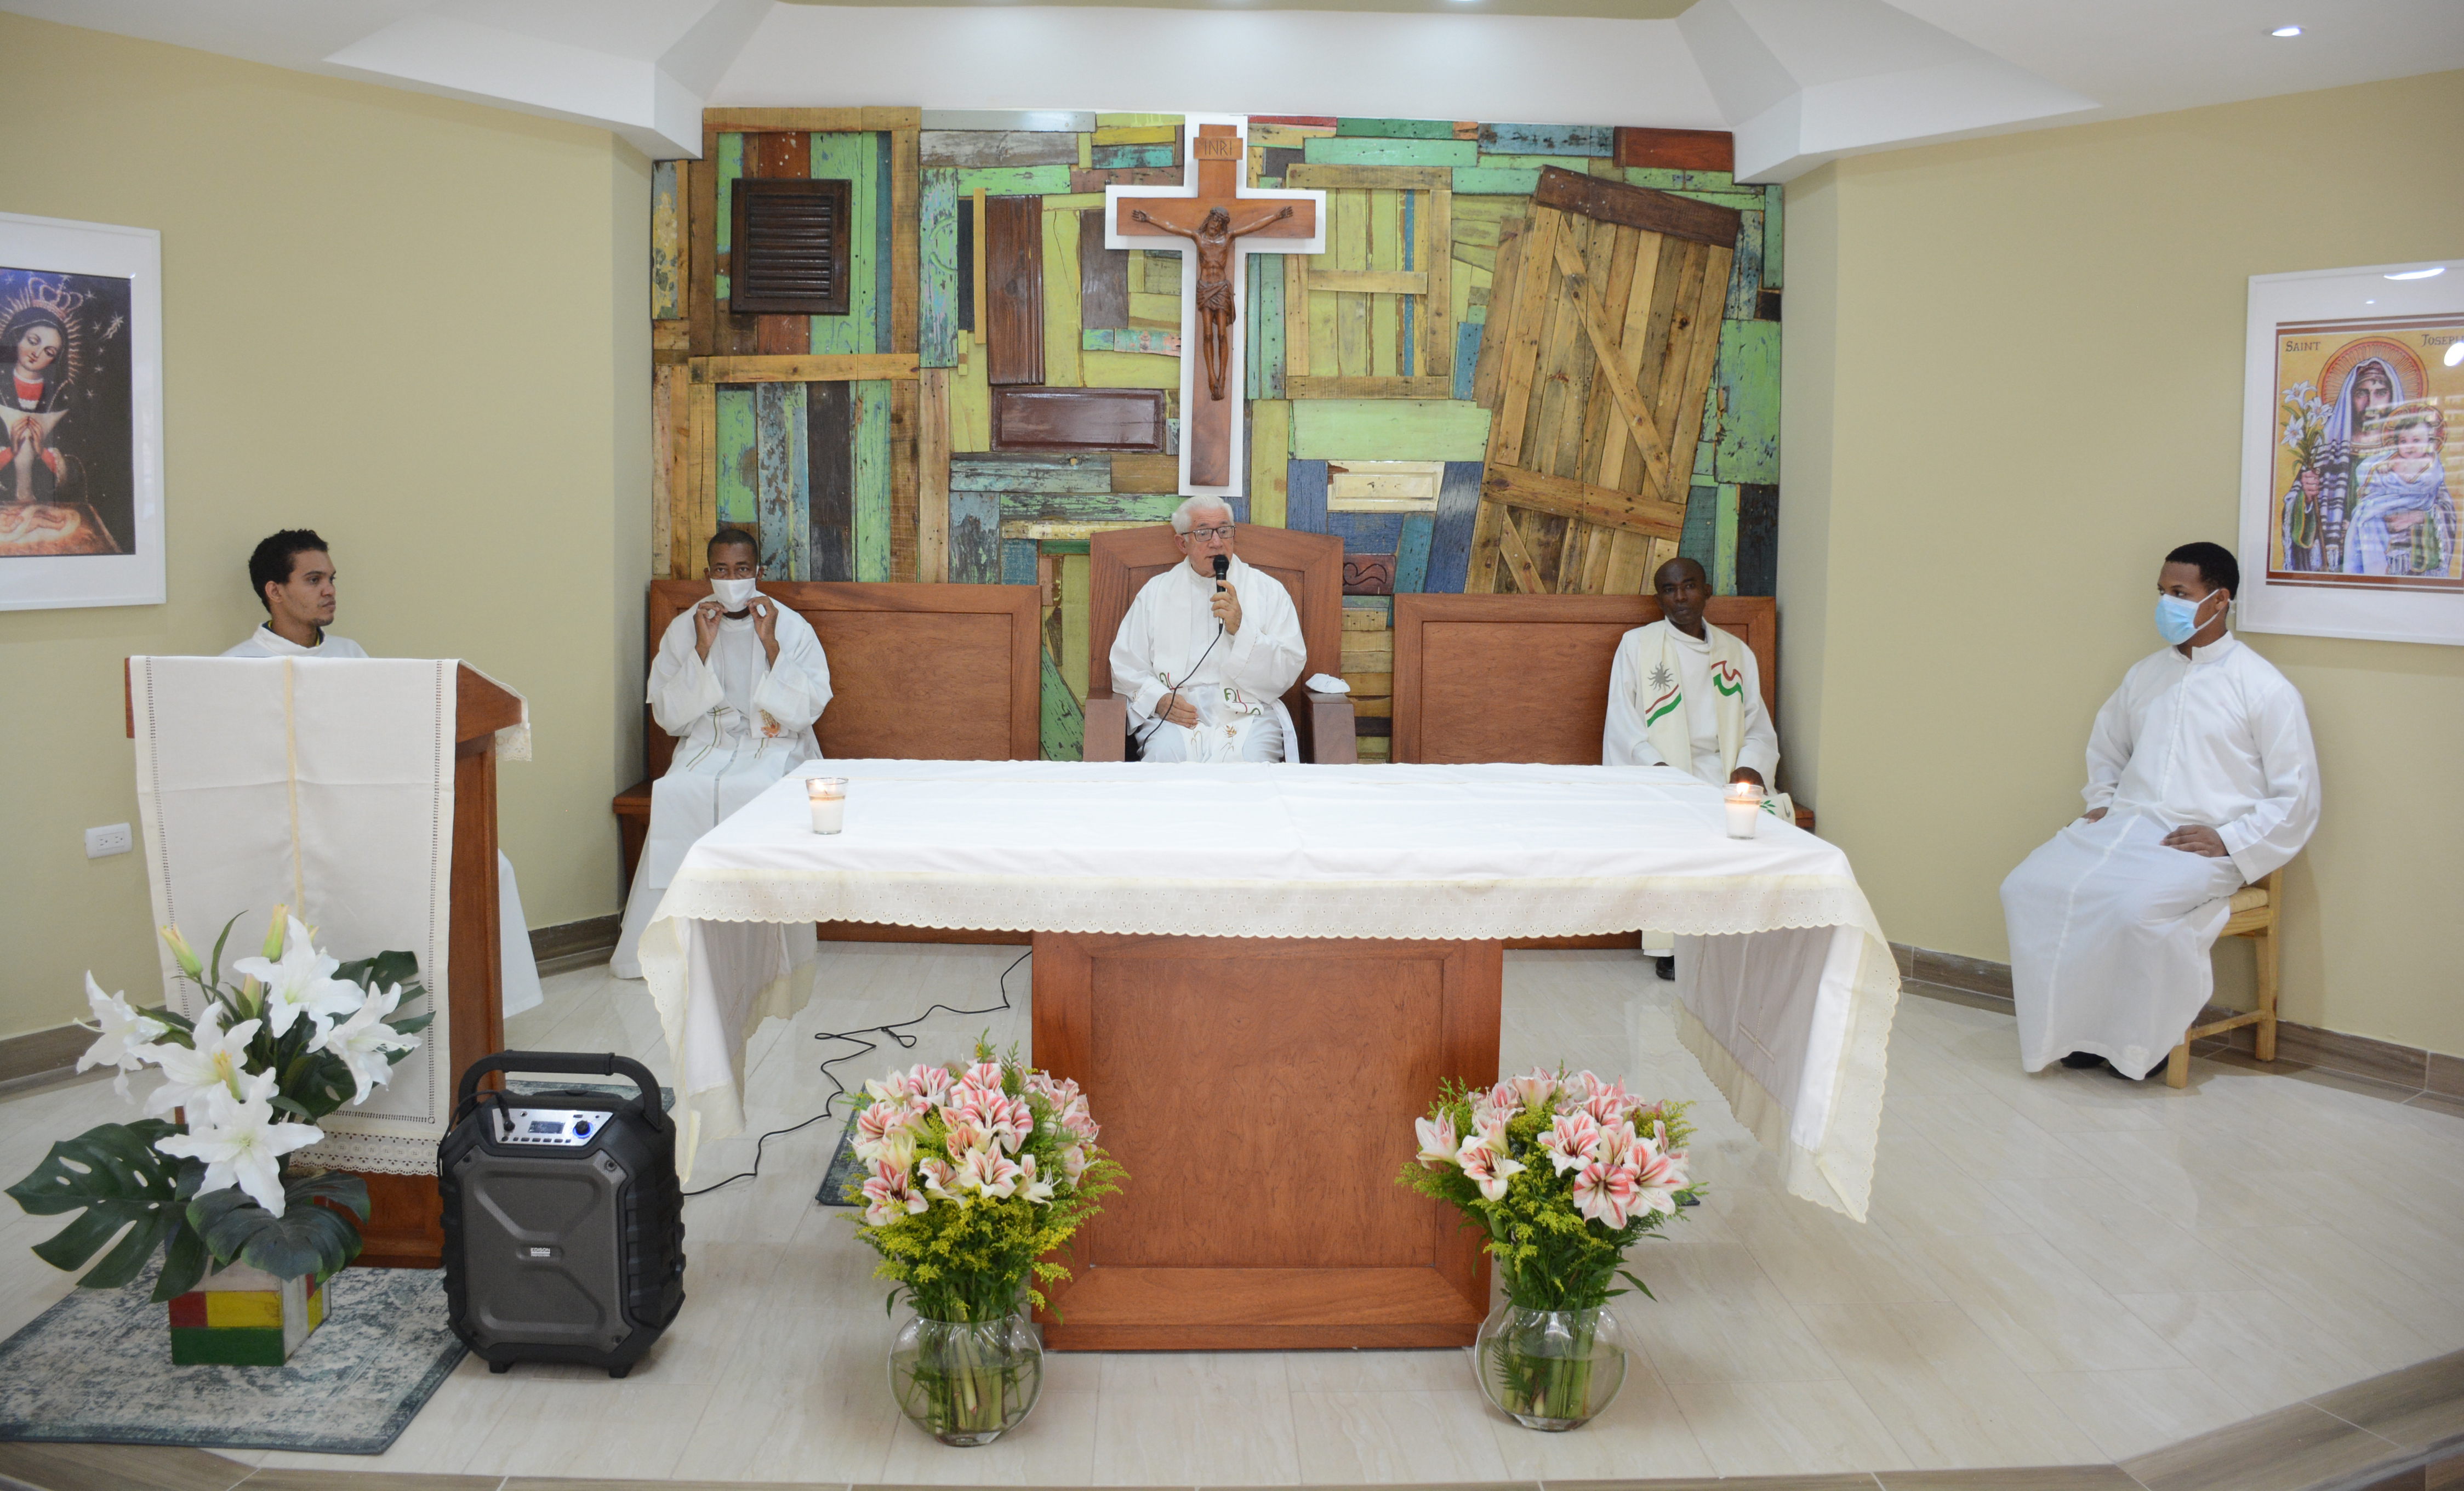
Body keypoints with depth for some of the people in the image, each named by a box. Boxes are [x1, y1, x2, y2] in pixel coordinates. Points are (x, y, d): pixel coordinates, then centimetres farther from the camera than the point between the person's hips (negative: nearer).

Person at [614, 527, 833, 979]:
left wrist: (771, 645, -13)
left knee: (756, 792, -35)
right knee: (676, 794, -31)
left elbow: (809, 709, -6)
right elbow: (669, 716, 1)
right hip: (706, 747, 2)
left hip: (775, 745, -2)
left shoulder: (792, 628, 3)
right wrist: (703, 649, -8)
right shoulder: (683, 629, 8)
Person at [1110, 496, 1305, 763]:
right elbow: (1126, 666, 13)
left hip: (1248, 714, 0)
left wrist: (1241, 629, -10)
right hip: (1174, 717, 1)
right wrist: (1159, 699, -7)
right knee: (1165, 754, -33)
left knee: (1247, 759, -33)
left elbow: (1289, 671, 3)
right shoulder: (1156, 592, 16)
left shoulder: (1268, 591, 12)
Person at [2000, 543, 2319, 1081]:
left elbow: (2297, 798, -2)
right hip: (2124, 826, 6)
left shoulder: (2264, 689, 0)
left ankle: (2138, 1044, -13)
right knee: (2028, 888, -20)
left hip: (2201, 846, -6)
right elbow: (2105, 747, 34)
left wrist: (2228, 840, -13)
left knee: (2136, 908, -36)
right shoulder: (2145, 675, 18)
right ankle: (2067, 1030, -11)